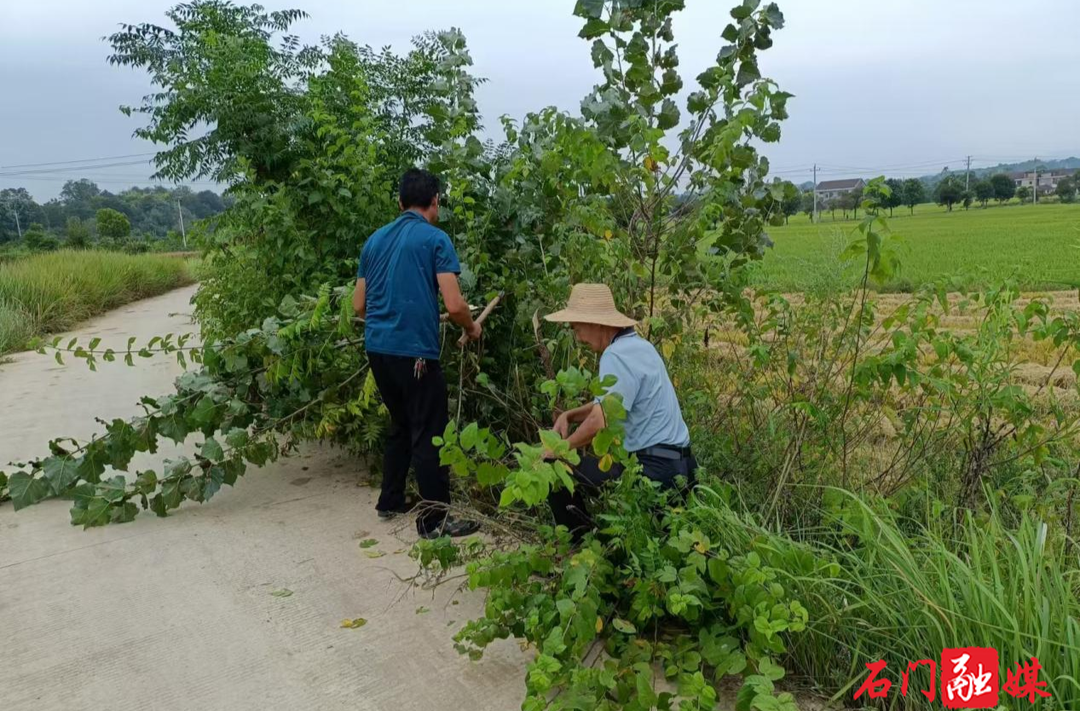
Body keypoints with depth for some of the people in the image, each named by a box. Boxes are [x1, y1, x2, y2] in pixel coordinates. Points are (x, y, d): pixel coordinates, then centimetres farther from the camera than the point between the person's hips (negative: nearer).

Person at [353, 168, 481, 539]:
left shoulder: (375, 240, 13)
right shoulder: (435, 239, -6)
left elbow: (358, 305, 16)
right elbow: (454, 305, -14)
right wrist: (472, 329, 6)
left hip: (377, 348, 7)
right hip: (415, 351, -7)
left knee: (401, 424, 22)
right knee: (428, 434, 1)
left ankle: (390, 501, 30)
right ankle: (434, 519, 6)